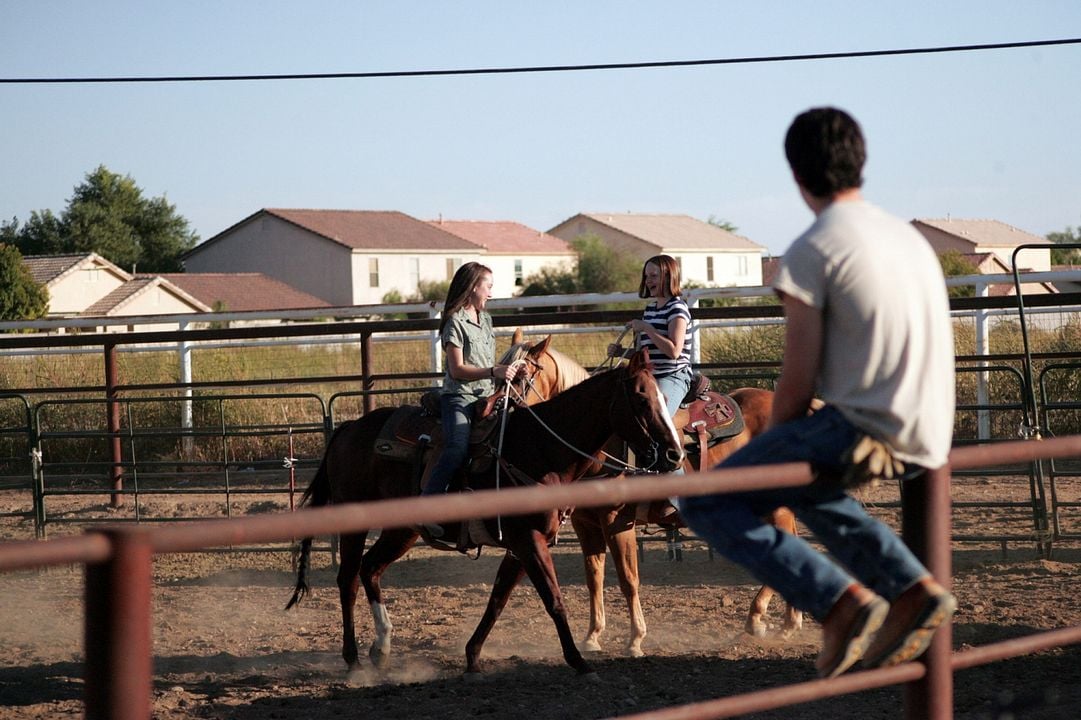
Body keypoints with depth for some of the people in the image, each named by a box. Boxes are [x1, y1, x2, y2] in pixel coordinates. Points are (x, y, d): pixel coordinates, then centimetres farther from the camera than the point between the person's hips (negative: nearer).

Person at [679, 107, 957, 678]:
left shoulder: (811, 251, -9)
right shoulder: (908, 236, 15)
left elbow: (798, 382, -9)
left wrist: (774, 442, 10)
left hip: (863, 432, -8)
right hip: (928, 439, 8)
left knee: (705, 502, -1)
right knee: (801, 480, 34)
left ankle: (842, 601, -11)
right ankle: (912, 589, 19)